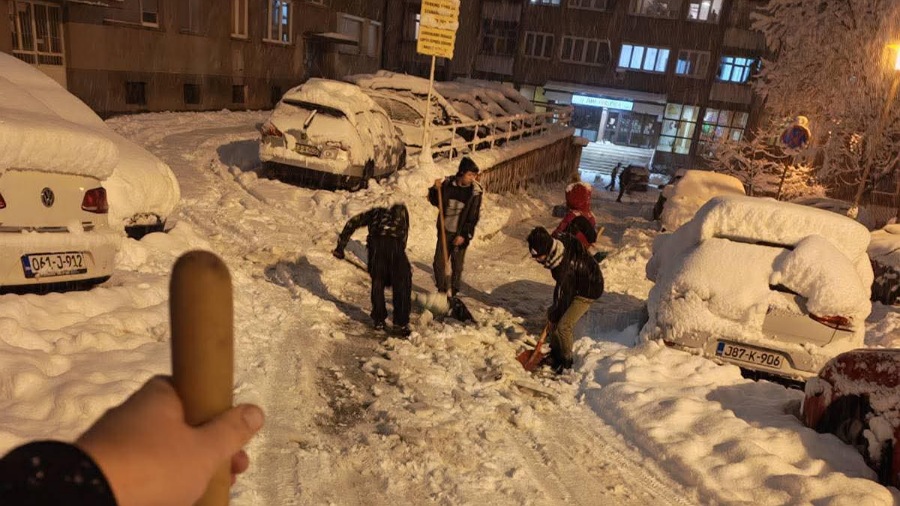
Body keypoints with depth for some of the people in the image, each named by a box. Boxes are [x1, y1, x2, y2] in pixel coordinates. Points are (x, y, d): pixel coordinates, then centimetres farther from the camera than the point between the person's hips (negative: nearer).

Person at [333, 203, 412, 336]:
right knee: (402, 285, 10)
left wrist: (340, 246, 27)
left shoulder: (376, 212, 35)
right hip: (395, 244, -1)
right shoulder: (402, 212, 35)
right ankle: (401, 323, 9)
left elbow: (352, 223, 26)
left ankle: (379, 321, 22)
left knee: (377, 282, 18)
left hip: (376, 242, 1)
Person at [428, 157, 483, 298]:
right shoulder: (448, 183, -4)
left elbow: (474, 217, -10)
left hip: (460, 234, -2)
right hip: (444, 231, 3)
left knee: (457, 266, 5)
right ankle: (441, 290, 25)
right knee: (439, 263, 7)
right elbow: (435, 202, 9)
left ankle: (453, 294, 20)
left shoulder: (475, 192, -11)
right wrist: (435, 189, -10)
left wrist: (464, 235, -15)